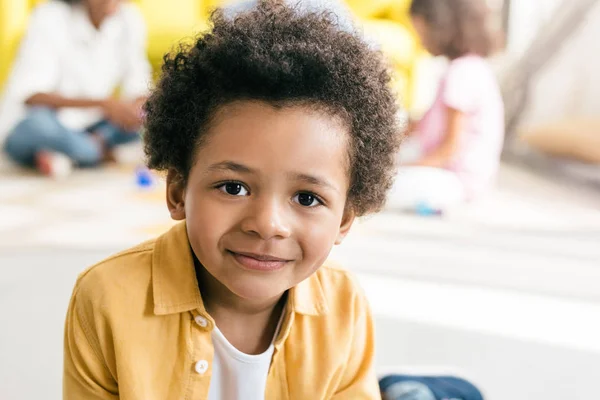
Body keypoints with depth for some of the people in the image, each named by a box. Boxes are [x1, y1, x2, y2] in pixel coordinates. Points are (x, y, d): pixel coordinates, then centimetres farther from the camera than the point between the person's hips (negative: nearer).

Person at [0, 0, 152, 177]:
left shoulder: (130, 19, -4)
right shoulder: (49, 18, -18)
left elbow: (137, 88, 0)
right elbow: (30, 96, -25)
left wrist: (139, 105, -25)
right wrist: (102, 103, -36)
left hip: (88, 127, 5)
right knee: (38, 123, -38)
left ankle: (67, 156, -17)